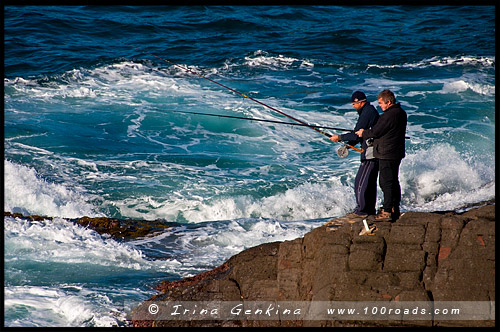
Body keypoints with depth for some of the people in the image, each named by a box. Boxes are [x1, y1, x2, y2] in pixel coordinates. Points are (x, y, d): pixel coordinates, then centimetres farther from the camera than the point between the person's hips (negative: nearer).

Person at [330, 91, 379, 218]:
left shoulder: (367, 113, -16)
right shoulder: (371, 110, 16)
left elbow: (357, 135, -17)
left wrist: (339, 137, -6)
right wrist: (348, 144, 15)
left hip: (370, 154, -10)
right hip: (375, 154, 10)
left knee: (360, 182, -7)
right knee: (370, 182, 14)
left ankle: (361, 210, -5)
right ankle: (370, 209, 19)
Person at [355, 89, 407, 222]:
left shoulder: (389, 115, -20)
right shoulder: (401, 113, 12)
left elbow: (376, 132, -17)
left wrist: (363, 133, 2)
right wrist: (366, 132, 21)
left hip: (387, 155, -10)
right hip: (397, 154, 10)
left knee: (386, 182, -7)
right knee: (394, 182, 15)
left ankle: (387, 212, -7)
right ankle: (394, 210, 20)